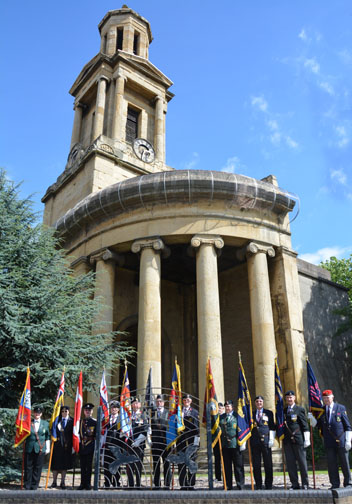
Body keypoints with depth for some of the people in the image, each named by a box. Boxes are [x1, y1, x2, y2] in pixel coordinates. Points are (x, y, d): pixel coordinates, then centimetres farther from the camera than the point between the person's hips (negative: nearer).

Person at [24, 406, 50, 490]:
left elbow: (47, 436, 11)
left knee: (37, 468, 3)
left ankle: (34, 486, 13)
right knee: (28, 467, 4)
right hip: (29, 448, 0)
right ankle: (27, 486, 16)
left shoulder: (45, 423, 9)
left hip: (40, 449, 0)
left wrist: (47, 448, 8)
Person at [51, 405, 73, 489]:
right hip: (57, 445, 1)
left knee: (65, 464, 6)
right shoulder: (57, 420, 5)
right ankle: (54, 482, 18)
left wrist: (73, 445, -5)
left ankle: (62, 482, 16)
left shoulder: (71, 421, 2)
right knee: (55, 464, 5)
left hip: (67, 446, 0)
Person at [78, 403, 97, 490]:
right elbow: (78, 433, 14)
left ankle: (88, 484, 10)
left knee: (89, 466, 1)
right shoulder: (80, 421, 11)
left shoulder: (95, 422, 1)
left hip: (91, 447, -3)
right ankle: (83, 483, 16)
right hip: (81, 446, 3)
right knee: (82, 466, 8)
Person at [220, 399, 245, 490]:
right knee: (227, 466, 8)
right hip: (225, 444, 4)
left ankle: (240, 485, 11)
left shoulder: (237, 416, 1)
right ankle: (228, 485, 16)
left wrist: (243, 442, -7)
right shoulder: (221, 417, 13)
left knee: (238, 465, 3)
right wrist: (221, 440, 7)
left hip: (235, 444, -3)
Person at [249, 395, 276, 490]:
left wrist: (271, 439, -5)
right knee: (256, 465, 4)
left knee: (268, 464, 2)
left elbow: (272, 427, 4)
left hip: (265, 440, -2)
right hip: (255, 442, 2)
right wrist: (249, 440, 7)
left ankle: (268, 485, 11)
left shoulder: (269, 413, 7)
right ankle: (258, 485, 12)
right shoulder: (252, 414, 12)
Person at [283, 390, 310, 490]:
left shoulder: (300, 409, 0)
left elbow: (305, 425, -2)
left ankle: (305, 484, 12)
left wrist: (306, 439, -7)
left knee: (302, 462, 3)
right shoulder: (283, 411, 13)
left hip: (298, 439, -4)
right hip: (287, 440, 4)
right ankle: (294, 484, 12)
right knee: (290, 462, 4)